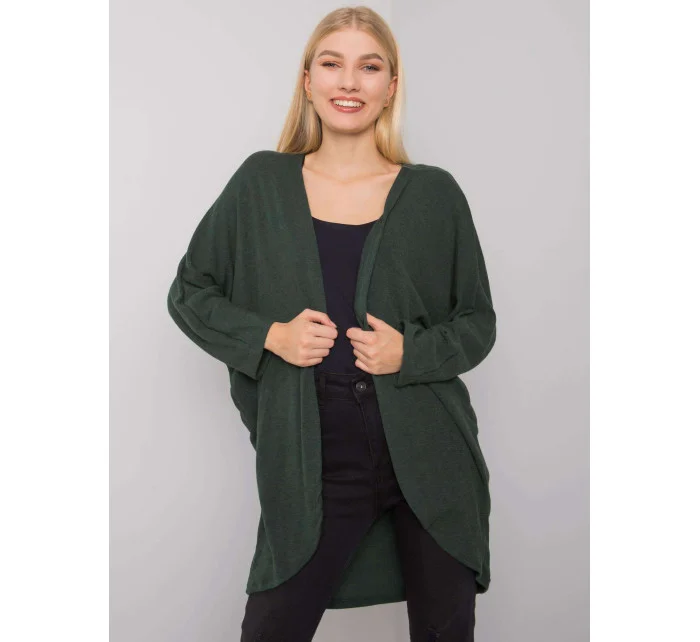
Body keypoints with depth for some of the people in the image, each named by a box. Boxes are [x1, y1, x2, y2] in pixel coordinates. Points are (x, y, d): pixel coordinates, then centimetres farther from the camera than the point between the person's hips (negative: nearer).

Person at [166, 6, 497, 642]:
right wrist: (269, 336, -9)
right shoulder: (261, 183, 2)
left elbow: (479, 322, 7)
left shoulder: (434, 194, 1)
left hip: (428, 449, 1)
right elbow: (189, 293, 8)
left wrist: (411, 352, -12)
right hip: (314, 457, 0)